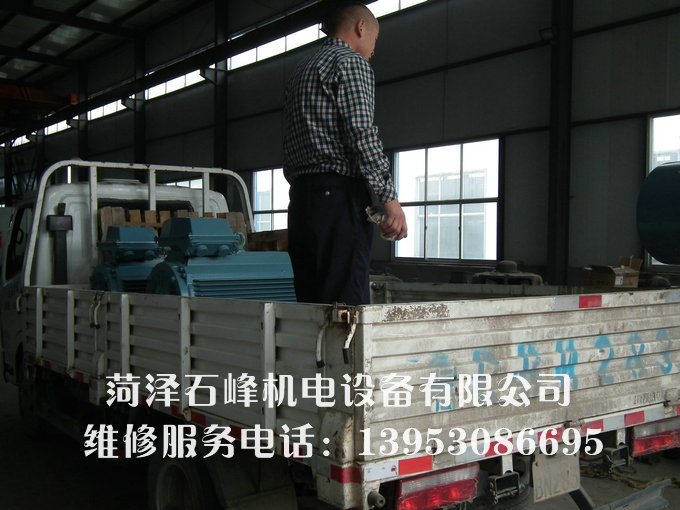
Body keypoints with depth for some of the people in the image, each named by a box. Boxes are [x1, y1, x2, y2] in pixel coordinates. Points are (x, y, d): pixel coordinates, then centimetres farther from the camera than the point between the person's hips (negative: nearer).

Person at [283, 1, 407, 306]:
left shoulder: (301, 71, 27)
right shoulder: (351, 63, 0)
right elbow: (362, 134, -14)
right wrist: (389, 198, -15)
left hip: (300, 199, 9)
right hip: (338, 197, -9)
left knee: (310, 304, 8)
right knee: (348, 303, -12)